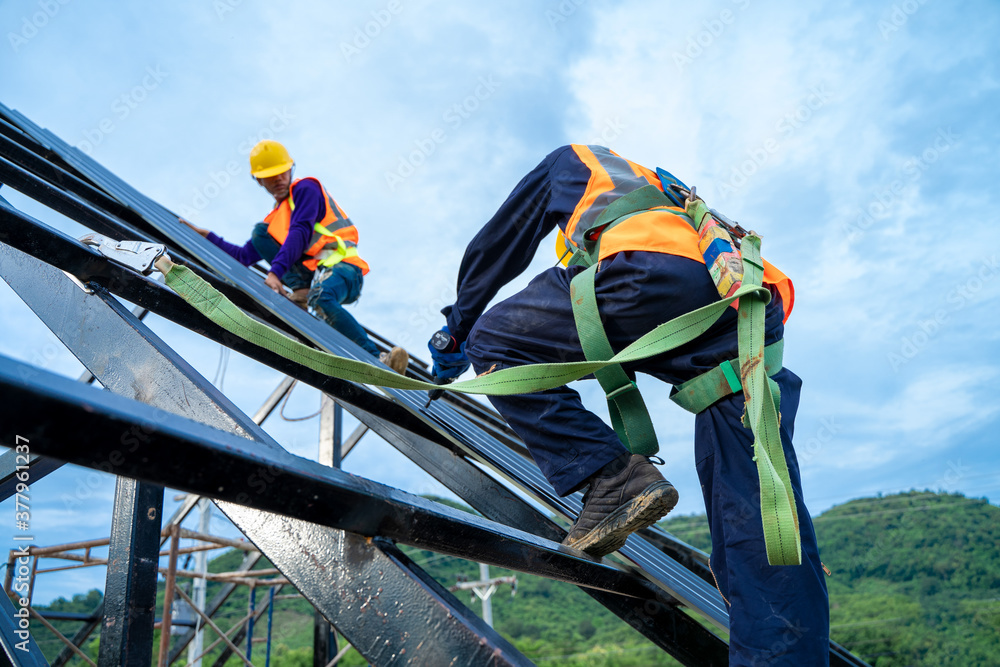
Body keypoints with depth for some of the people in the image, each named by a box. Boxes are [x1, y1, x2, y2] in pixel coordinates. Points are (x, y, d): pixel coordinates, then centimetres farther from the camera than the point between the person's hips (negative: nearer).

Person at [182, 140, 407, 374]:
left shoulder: (305, 188, 6)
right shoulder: (274, 219, 28)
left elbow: (300, 233, -11)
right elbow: (243, 257, 30)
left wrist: (275, 271, -22)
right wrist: (208, 237, 27)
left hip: (342, 268, -6)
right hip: (312, 275, 7)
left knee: (320, 298, -41)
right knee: (260, 231, -1)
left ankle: (379, 361, -42)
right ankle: (302, 292, -18)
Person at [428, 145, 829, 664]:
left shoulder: (570, 161, 34)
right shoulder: (669, 192, 48)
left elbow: (496, 246, 35)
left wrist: (457, 330, 45)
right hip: (755, 309, 7)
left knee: (495, 342, 7)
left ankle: (612, 479, -6)